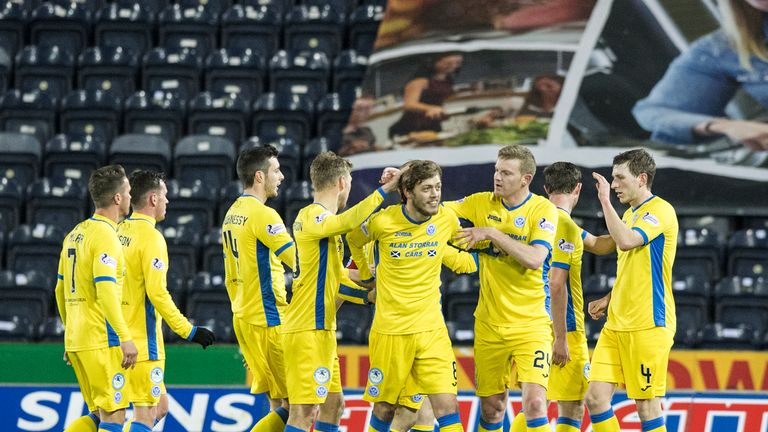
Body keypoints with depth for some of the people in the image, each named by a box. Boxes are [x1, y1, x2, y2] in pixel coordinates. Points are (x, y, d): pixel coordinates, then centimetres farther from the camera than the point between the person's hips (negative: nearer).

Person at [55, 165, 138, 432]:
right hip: (102, 340, -9)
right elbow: (106, 292, -22)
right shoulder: (105, 235, -12)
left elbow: (61, 290, 20)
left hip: (75, 340, 9)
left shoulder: (75, 234, 15)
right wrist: (126, 338, -24)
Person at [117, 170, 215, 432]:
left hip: (121, 338, 8)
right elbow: (157, 293, -20)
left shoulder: (119, 232, 11)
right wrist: (189, 331, -15)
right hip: (143, 342, -8)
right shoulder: (151, 236, -13)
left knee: (159, 407, 17)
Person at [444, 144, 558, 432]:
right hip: (489, 323, 4)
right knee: (491, 408, 9)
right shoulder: (482, 203, 4)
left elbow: (534, 259, -21)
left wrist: (492, 233, -19)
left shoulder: (543, 210, -9)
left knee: (534, 402, -19)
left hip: (531, 324, -4)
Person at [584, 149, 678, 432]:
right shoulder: (630, 214, 18)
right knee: (596, 396, -1)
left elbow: (626, 241, -26)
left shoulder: (661, 211, -9)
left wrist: (605, 201, -20)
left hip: (648, 324, -8)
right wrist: (608, 300, 15)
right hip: (617, 324, 8)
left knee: (647, 405, -5)